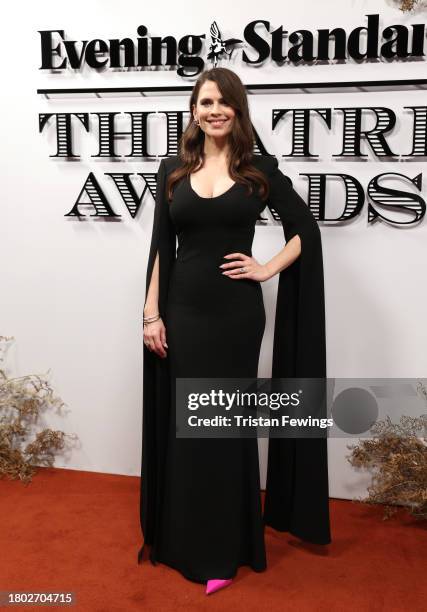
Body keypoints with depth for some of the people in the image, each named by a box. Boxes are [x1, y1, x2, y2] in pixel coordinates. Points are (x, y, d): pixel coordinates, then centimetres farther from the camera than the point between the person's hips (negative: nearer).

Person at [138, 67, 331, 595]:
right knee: (182, 424, 10)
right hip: (183, 311, 2)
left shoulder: (260, 169, 1)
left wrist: (267, 269, -5)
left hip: (236, 314, -2)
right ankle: (182, 540, 30)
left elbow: (305, 228, 7)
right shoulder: (173, 170, 6)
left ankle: (224, 548, 25)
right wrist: (152, 312, -1)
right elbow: (160, 247, 5)